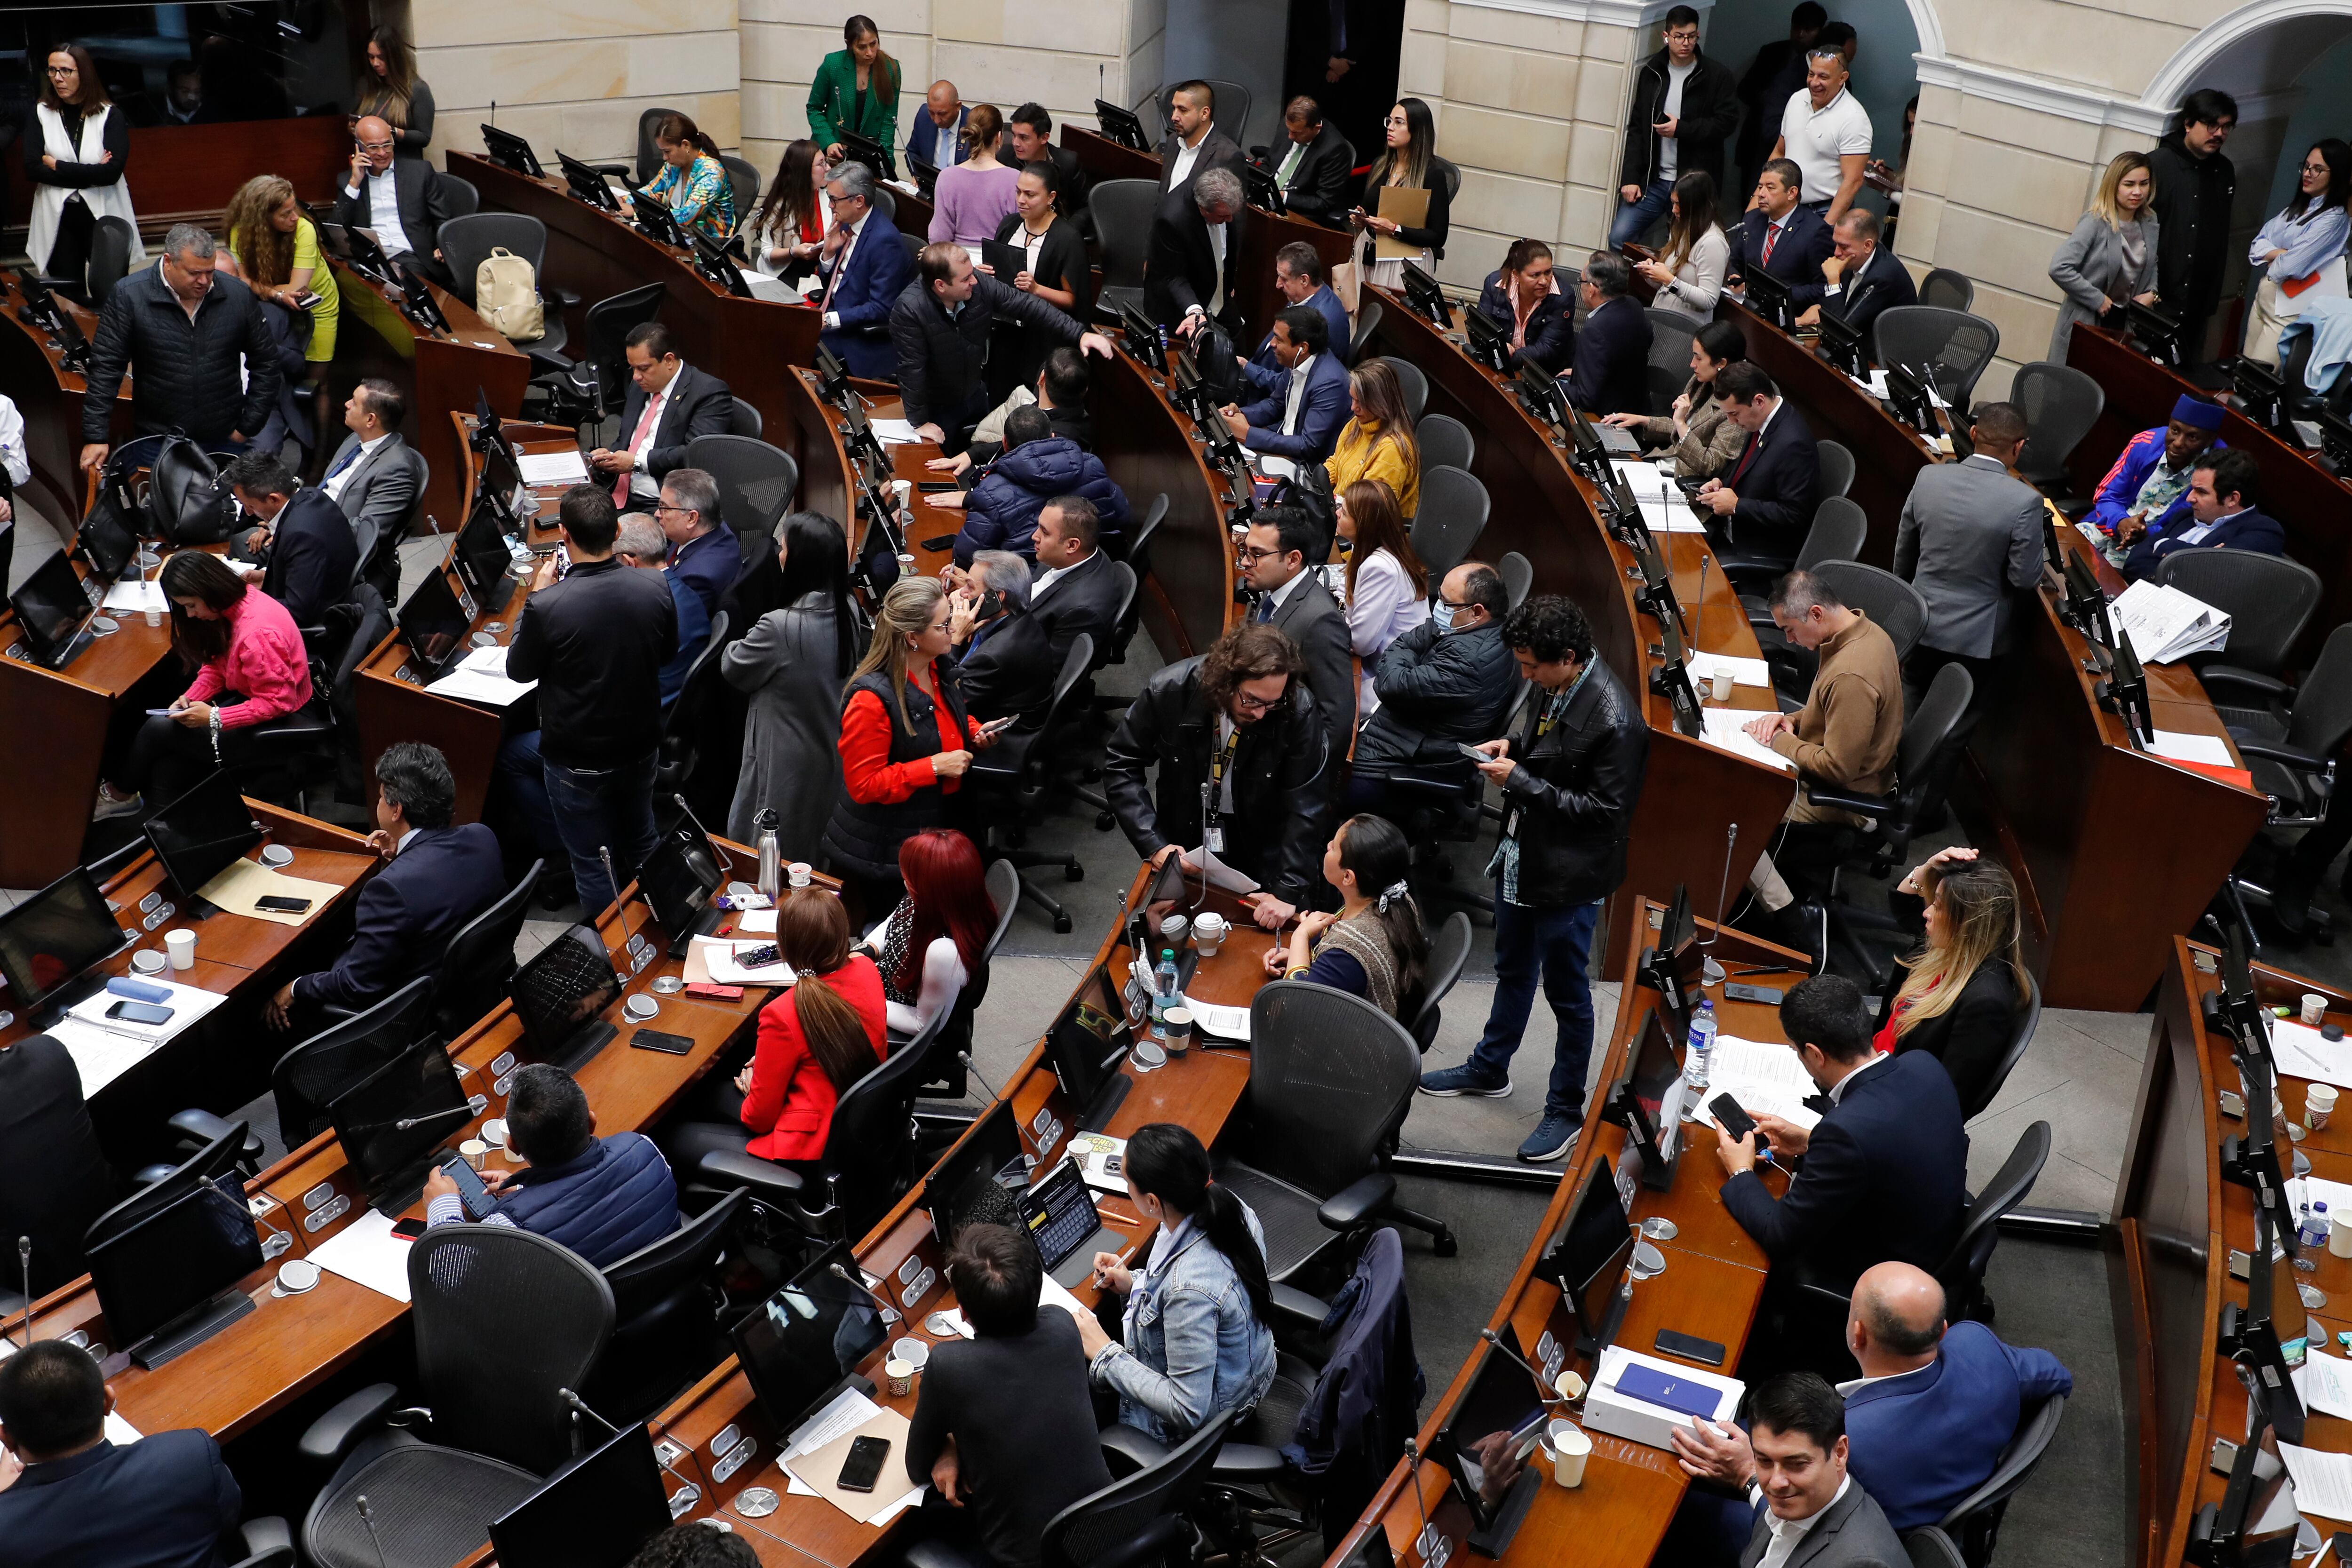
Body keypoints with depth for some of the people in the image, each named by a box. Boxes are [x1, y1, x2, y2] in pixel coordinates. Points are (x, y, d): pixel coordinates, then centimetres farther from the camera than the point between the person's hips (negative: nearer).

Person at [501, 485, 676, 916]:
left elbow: (519, 669, -7)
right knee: (639, 844, 28)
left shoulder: (548, 605, -27)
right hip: (642, 746, 5)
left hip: (579, 759, -5)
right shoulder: (656, 592, -16)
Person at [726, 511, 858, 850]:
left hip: (786, 771, -7)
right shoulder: (847, 615, -4)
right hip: (830, 762, 7)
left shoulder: (779, 627, -26)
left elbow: (732, 670, -9)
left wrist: (738, 645, 12)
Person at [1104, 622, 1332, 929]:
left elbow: (1308, 806, -20)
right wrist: (1154, 845, -19)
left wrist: (1287, 892, -25)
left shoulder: (1299, 711, -26)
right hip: (1183, 836, 1)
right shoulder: (1169, 690, -22)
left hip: (1262, 846, -1)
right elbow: (1121, 766, -10)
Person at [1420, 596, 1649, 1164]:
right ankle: (1489, 1069, 46)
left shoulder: (1615, 720, -28)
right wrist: (1513, 747, -4)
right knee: (1512, 971, 26)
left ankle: (1566, 1110, 25)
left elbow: (1604, 809, -26)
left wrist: (1520, 781, -25)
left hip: (1568, 876, -8)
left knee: (1567, 993, 9)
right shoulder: (1554, 688, -2)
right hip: (1521, 856, 9)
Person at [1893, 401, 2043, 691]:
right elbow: (2025, 578, -13)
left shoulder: (1928, 476, -9)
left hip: (1920, 625, 4)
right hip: (1975, 640, -4)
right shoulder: (2026, 501, -23)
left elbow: (1904, 550, 6)